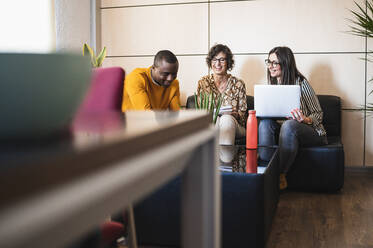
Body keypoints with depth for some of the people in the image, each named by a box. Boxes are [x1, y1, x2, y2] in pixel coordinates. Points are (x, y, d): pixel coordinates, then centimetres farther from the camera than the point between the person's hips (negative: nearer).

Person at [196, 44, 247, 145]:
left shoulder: (238, 84, 7)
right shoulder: (203, 83, 9)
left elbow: (242, 113, 6)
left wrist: (231, 113, -17)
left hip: (234, 126, 0)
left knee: (227, 118, -35)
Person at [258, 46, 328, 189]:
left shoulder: (301, 82, -10)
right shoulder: (272, 85, 8)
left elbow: (318, 114, -6)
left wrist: (305, 120, -29)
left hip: (311, 132, -5)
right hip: (285, 131, 5)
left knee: (289, 124, -37)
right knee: (265, 122, -24)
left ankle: (281, 176, -30)